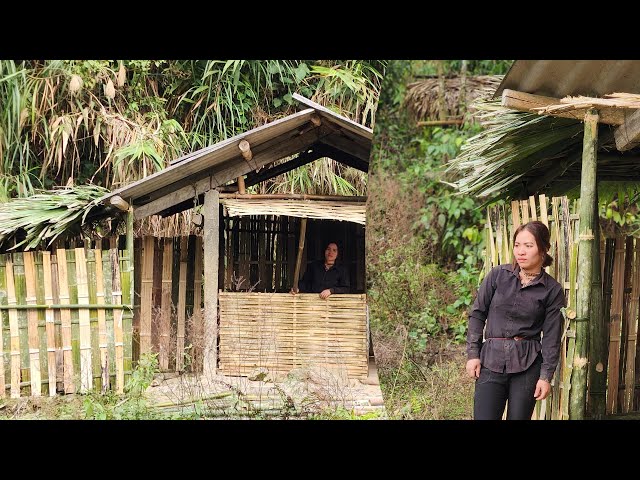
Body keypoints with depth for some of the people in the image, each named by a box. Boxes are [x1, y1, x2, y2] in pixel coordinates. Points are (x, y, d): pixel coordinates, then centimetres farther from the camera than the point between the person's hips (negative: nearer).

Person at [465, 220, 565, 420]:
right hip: (491, 361, 1)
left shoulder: (552, 290, 1)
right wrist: (473, 354, 1)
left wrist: (546, 376, -3)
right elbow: (477, 314, 8)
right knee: (484, 417, -8)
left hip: (527, 365, -1)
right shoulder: (498, 275, 4)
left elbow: (552, 336, 2)